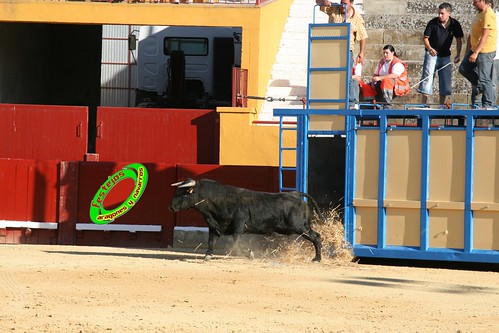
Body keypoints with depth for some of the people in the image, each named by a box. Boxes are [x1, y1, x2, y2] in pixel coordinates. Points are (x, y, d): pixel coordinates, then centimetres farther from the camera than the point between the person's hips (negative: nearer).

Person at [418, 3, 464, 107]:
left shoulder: (455, 24, -7)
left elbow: (459, 40, 3)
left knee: (446, 81, 4)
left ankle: (441, 105, 14)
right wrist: (429, 48, -25)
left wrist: (458, 55, -6)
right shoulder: (433, 23, -14)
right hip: (431, 54, -3)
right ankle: (423, 105, -9)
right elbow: (425, 37, -7)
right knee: (427, 78, -10)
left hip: (445, 55, 3)